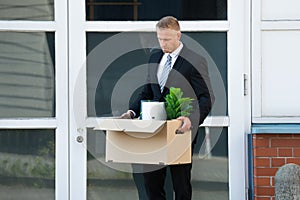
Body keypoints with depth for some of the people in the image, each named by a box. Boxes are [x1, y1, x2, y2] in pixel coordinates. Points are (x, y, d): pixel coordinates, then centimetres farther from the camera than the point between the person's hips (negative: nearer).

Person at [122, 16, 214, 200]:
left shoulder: (195, 62, -8)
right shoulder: (155, 58, 13)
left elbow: (207, 97, -12)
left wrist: (192, 119, -29)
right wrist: (132, 112, 2)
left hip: (180, 129, -6)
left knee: (181, 183, 1)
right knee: (151, 179, 6)